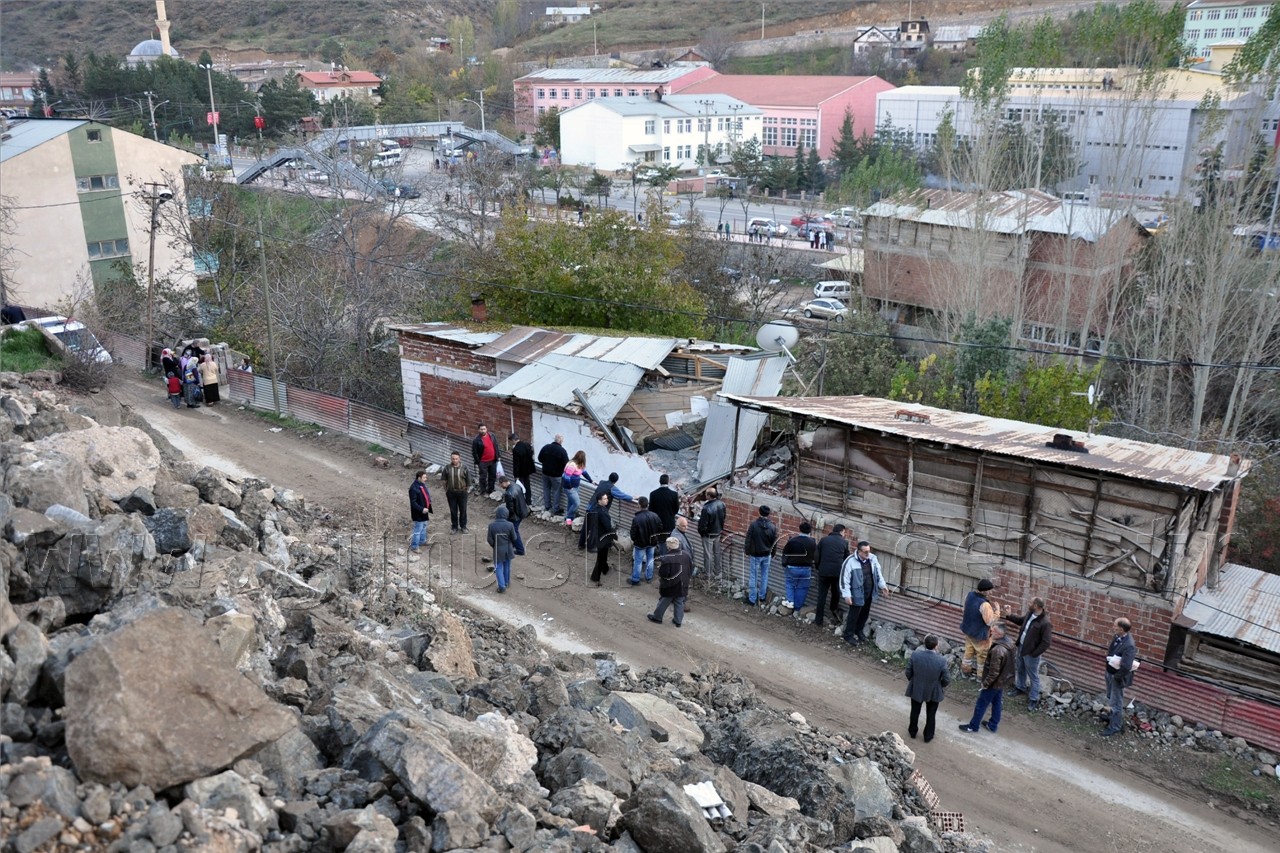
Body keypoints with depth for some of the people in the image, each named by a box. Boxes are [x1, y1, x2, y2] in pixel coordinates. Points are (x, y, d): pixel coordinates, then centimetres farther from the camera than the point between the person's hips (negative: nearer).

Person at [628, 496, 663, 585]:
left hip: (640, 543, -4)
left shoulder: (636, 519, -27)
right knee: (650, 559, 21)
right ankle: (649, 578, 33)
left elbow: (633, 533, -18)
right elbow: (660, 528, 0)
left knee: (638, 561, 10)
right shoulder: (655, 516, -13)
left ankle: (635, 580, 21)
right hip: (652, 542, 4)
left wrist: (633, 540, 3)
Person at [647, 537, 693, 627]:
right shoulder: (686, 556, -5)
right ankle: (678, 621, 22)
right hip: (682, 587, 4)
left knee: (663, 602, 13)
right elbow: (690, 571, 4)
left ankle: (657, 617, 29)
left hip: (669, 587, -4)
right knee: (679, 603, 15)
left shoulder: (665, 559, -25)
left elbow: (662, 574, -22)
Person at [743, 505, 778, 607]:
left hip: (755, 555, -3)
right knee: (764, 576, 17)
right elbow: (774, 543, 3)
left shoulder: (753, 525, -17)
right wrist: (772, 554, 18)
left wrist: (747, 552, 3)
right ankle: (762, 597, 27)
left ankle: (752, 599, 10)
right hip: (767, 555, 3)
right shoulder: (772, 527, -8)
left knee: (753, 576, 6)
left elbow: (748, 540, -12)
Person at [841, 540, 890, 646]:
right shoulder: (850, 562, -21)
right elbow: (844, 579, -18)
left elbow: (878, 573, 14)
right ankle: (848, 635, 19)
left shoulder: (873, 558, -2)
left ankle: (859, 631, 40)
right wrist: (847, 595, -19)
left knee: (865, 614, 19)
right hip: (857, 594, -6)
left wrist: (883, 585, 10)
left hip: (869, 593, 6)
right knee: (854, 615, 3)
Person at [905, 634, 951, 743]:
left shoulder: (915, 655, -26)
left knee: (915, 711, 26)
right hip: (933, 692, -1)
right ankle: (928, 736, 41)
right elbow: (946, 679, -18)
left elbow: (908, 672, -12)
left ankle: (912, 731, 46)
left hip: (916, 689, 1)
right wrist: (941, 685, 5)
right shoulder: (941, 660, -29)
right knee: (931, 714, 24)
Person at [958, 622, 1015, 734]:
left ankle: (973, 726, 27)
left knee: (981, 705, 11)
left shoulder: (997, 650, -37)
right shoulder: (1008, 643, -7)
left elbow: (994, 672, -29)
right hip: (1003, 681, 8)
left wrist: (985, 683, -15)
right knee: (996, 702, 24)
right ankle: (993, 725, 41)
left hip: (994, 683, -8)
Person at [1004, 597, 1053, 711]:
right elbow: (1021, 621, 20)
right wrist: (1009, 616, 8)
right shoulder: (1029, 614, -3)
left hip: (1031, 653, -8)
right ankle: (1020, 687, 49)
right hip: (1021, 647, 8)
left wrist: (1034, 654, -20)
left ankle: (1033, 699, 19)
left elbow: (1046, 642, -25)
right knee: (1020, 670, 27)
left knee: (1033, 676, 7)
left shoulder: (1045, 623, -29)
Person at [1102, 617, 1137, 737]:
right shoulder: (1118, 636, -7)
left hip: (1118, 676, -9)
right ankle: (1114, 717, 50)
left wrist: (1116, 677, -21)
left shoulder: (1129, 645, -33)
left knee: (1116, 702, 10)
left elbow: (1126, 667, -33)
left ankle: (1115, 727, 27)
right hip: (1110, 672, 9)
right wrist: (1109, 658, 5)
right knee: (1111, 698, 28)